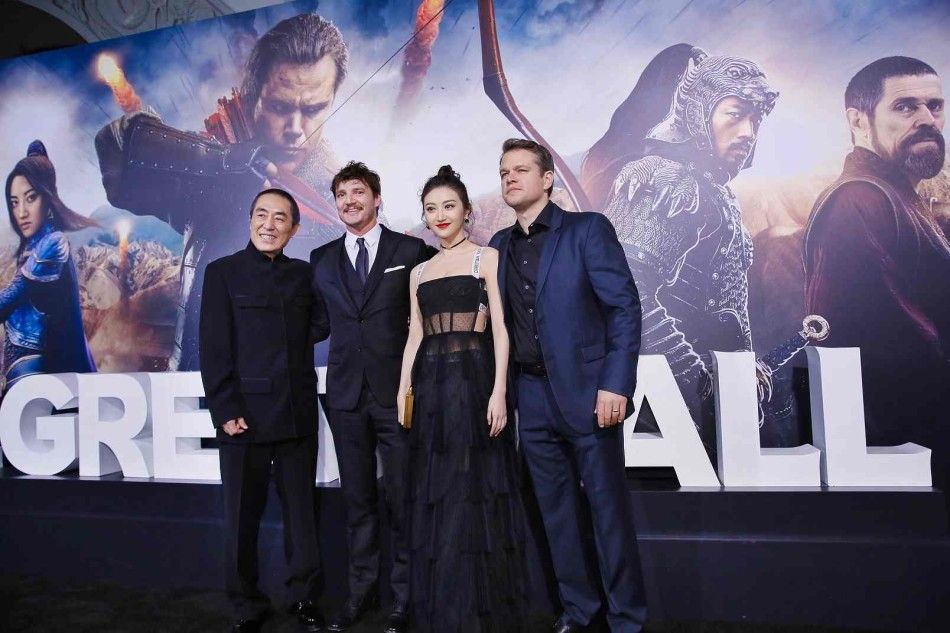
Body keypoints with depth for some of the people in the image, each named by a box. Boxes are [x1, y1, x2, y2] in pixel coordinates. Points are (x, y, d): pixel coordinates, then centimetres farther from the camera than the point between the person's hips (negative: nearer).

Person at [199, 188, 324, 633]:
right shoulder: (223, 272, 1)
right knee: (243, 516, 9)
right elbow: (214, 349, -5)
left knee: (301, 510, 10)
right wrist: (226, 411, -11)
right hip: (246, 414, -3)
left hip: (298, 414, 3)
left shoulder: (302, 274, 11)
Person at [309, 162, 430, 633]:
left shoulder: (411, 250, 1)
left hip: (397, 391, -3)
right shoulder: (322, 259, 11)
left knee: (403, 498, 4)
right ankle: (361, 590, 26)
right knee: (357, 499, 12)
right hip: (346, 393, 3)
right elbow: (320, 324, 12)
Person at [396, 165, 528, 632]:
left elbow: (499, 328, -5)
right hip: (430, 386, 5)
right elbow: (415, 336, 15)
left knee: (475, 496, -1)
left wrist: (499, 391, -15)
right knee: (434, 500, 8)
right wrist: (403, 391, 5)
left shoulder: (487, 258, 3)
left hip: (474, 379, -5)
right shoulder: (419, 272, 17)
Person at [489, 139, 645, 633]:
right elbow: (504, 321, 12)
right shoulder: (500, 245, 12)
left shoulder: (587, 229, -3)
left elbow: (625, 307, -9)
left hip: (586, 391, -5)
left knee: (608, 508, 4)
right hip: (532, 397, 5)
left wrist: (615, 384, -16)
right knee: (556, 510, 13)